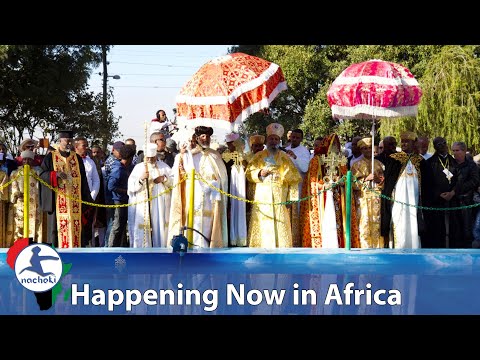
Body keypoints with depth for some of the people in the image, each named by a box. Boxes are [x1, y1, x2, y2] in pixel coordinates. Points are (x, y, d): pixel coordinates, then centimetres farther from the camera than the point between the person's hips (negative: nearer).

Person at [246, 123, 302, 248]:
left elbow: (294, 179, 5)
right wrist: (260, 173, -14)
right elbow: (249, 173, 7)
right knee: (262, 228, -5)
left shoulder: (285, 158, 10)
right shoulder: (259, 156, 13)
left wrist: (291, 198, -5)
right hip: (262, 199, 0)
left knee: (280, 228, -5)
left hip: (279, 200, 0)